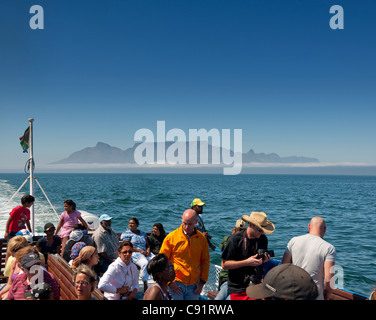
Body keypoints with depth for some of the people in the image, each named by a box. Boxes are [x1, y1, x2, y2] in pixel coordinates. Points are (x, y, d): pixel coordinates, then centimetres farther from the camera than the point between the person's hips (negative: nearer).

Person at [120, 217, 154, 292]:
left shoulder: (143, 233, 23)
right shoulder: (126, 234, 9)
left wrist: (148, 251, -2)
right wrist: (140, 251, -13)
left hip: (145, 253, 5)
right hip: (134, 253, -5)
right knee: (145, 263, -35)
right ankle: (145, 285, -29)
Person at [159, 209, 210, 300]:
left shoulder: (201, 238, 2)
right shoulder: (171, 237, -6)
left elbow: (205, 261, 10)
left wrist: (202, 282, 4)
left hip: (194, 285, 3)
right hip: (177, 284, -2)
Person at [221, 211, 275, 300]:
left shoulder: (263, 239, 3)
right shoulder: (235, 239, -12)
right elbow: (224, 264, -12)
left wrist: (264, 260, -6)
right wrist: (247, 262, -19)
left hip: (257, 286, 4)